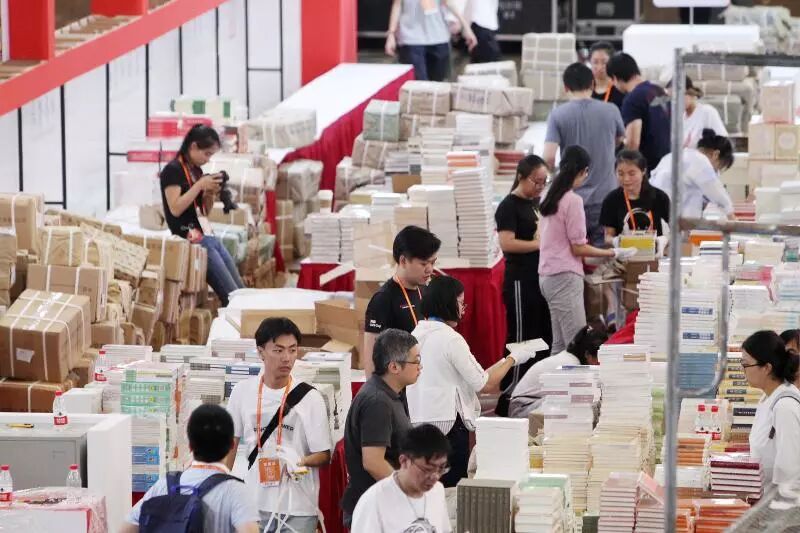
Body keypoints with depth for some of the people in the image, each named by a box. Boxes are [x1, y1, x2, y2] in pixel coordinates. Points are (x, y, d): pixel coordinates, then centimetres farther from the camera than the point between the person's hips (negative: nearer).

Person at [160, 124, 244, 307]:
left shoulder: (196, 170, 15)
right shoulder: (173, 170, -9)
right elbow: (175, 208, -19)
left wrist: (211, 193, 0)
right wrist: (200, 185, -18)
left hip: (208, 236, 9)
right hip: (192, 239, -9)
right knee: (231, 295, -17)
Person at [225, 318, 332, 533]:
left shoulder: (309, 398, -4)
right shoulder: (243, 392, 4)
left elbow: (324, 455, -1)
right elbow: (231, 443, 14)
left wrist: (301, 462, -22)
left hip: (298, 507, -2)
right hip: (255, 503, 2)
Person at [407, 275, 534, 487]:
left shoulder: (417, 333, 9)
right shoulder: (450, 339, -14)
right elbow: (484, 384, -9)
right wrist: (513, 359, 5)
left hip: (417, 421, 8)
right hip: (446, 422, -8)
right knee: (452, 486, -1)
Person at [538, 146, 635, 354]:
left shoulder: (551, 198, 12)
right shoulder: (573, 200, -12)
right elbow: (578, 248, -11)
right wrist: (613, 254, -3)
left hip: (548, 275, 9)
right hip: (565, 277, -9)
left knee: (560, 345, 10)